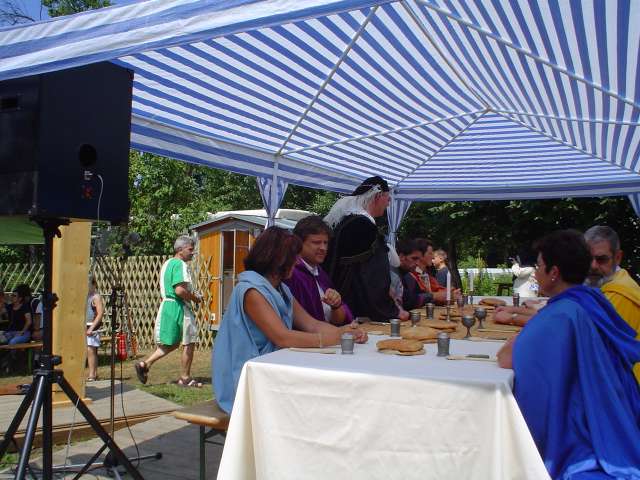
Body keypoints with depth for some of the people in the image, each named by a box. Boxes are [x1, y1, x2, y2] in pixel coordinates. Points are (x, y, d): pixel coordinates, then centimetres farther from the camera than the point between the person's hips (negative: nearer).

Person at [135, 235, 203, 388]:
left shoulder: (167, 263, 16)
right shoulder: (180, 264, -16)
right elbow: (180, 290, -27)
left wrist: (191, 296, 16)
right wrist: (195, 298, -10)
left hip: (167, 305, 10)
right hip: (178, 307, -10)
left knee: (171, 344, 17)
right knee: (189, 344, 4)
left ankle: (145, 364, 8)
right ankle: (185, 378, 12)